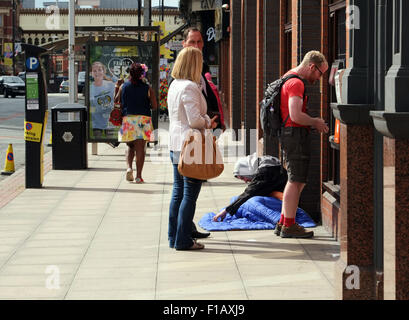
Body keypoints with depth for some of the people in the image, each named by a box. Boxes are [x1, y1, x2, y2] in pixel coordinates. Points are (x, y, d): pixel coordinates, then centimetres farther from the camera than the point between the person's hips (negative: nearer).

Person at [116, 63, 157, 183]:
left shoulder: (123, 87, 2)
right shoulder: (147, 88, -2)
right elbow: (154, 106, -2)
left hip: (127, 118, 2)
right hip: (143, 119, -2)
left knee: (131, 146, 17)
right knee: (140, 148, 0)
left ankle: (129, 167, -6)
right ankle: (138, 176, -3)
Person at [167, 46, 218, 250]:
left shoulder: (174, 85, 13)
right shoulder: (190, 87, -17)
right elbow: (195, 120, -22)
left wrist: (206, 122, 11)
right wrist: (207, 123, -2)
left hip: (175, 144, 9)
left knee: (178, 191, 15)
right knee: (190, 193, -3)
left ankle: (174, 237, 20)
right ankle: (183, 240, -1)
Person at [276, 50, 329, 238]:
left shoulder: (289, 79, 20)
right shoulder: (296, 83, -15)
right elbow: (296, 115, -23)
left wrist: (313, 122, 18)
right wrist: (315, 122, -9)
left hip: (289, 134, 11)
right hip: (295, 134, -11)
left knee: (297, 181, 15)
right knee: (296, 181, -6)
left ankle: (283, 223, 18)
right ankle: (289, 226, -2)